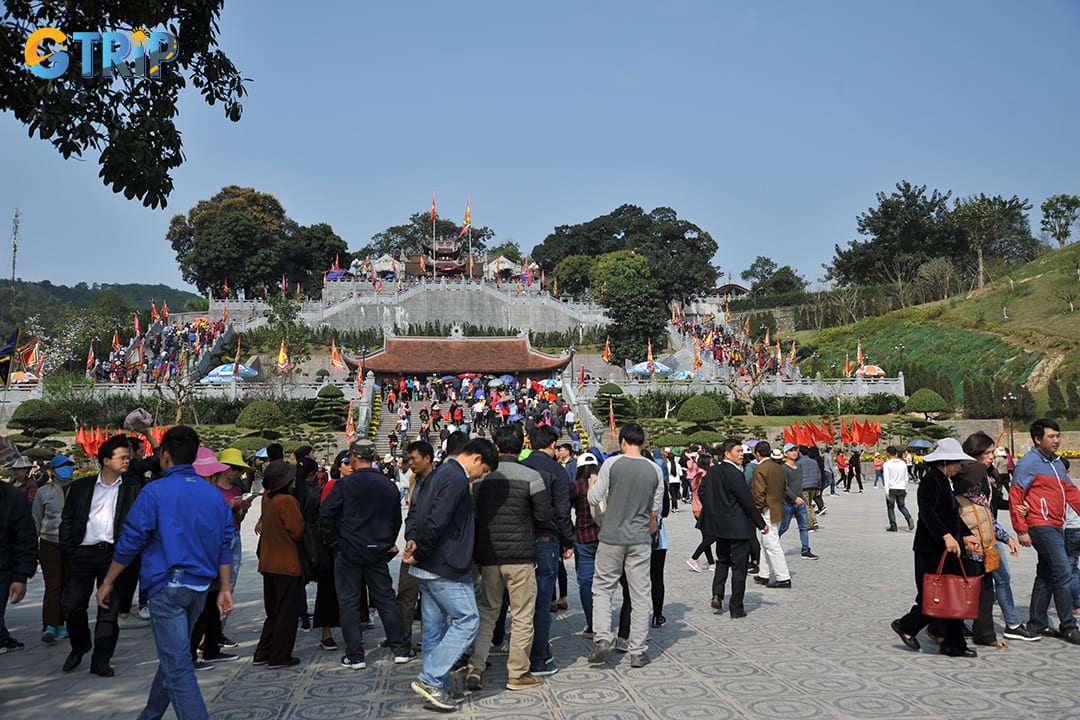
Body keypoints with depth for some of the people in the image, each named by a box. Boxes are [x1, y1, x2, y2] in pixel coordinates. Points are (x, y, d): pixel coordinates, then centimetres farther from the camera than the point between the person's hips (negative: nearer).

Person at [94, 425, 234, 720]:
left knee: (178, 665, -5)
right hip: (199, 587, 7)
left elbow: (130, 543, -7)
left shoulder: (155, 492, -8)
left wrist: (107, 583, 5)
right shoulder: (215, 495, 8)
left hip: (166, 585, -6)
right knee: (173, 656, 21)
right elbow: (225, 547, 8)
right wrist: (225, 590, 12)